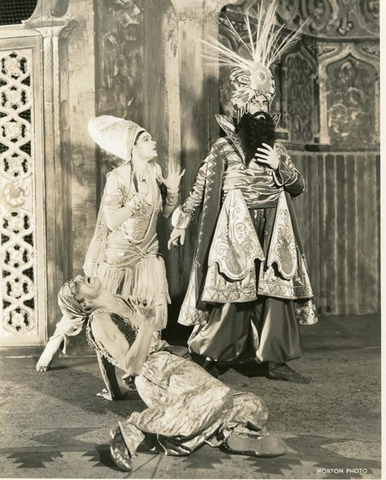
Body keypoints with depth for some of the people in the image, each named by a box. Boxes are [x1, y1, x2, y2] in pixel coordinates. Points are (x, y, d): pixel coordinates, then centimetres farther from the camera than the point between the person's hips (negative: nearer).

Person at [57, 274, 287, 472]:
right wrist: (147, 326, -20)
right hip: (157, 375, -8)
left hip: (172, 363, 8)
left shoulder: (124, 302, 19)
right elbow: (132, 367, -15)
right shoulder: (99, 320, -6)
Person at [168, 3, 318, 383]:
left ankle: (276, 362, 12)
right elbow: (200, 188, -1)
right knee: (230, 294, -4)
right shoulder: (224, 147, 1)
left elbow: (299, 187, 12)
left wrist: (280, 167, -4)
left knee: (276, 294, 3)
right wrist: (182, 220, -8)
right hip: (234, 231, -4)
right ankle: (206, 358, 10)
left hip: (273, 235, 5)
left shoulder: (276, 148, 14)